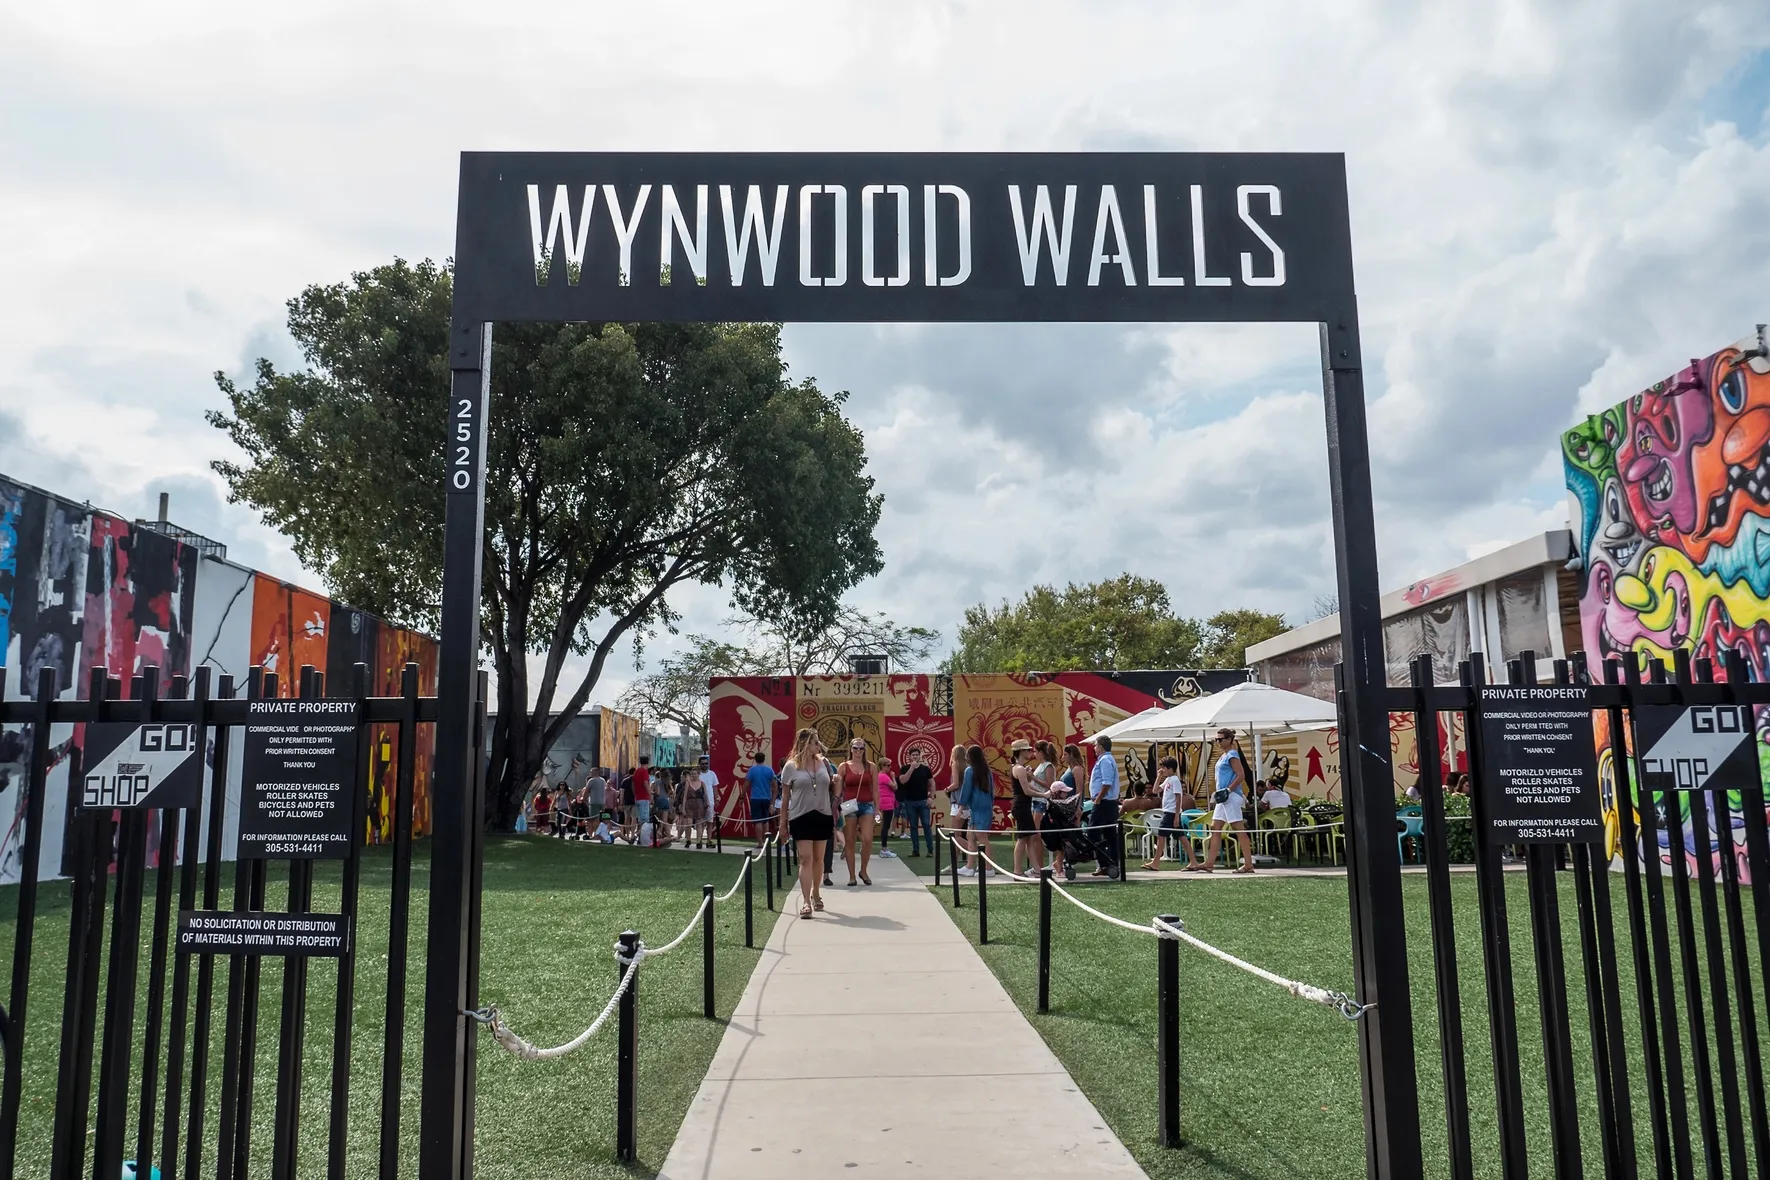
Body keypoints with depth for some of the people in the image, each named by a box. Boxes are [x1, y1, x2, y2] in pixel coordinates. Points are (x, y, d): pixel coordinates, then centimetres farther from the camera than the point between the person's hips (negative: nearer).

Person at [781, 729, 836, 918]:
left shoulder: (824, 763, 6)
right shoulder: (791, 766, -3)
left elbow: (831, 790, 15)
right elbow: (785, 796, 1)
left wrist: (835, 815, 7)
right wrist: (783, 822, 0)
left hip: (823, 816, 3)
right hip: (801, 817, -3)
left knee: (818, 859, 11)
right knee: (806, 858, -8)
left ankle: (816, 893, 29)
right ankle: (806, 901, -9)